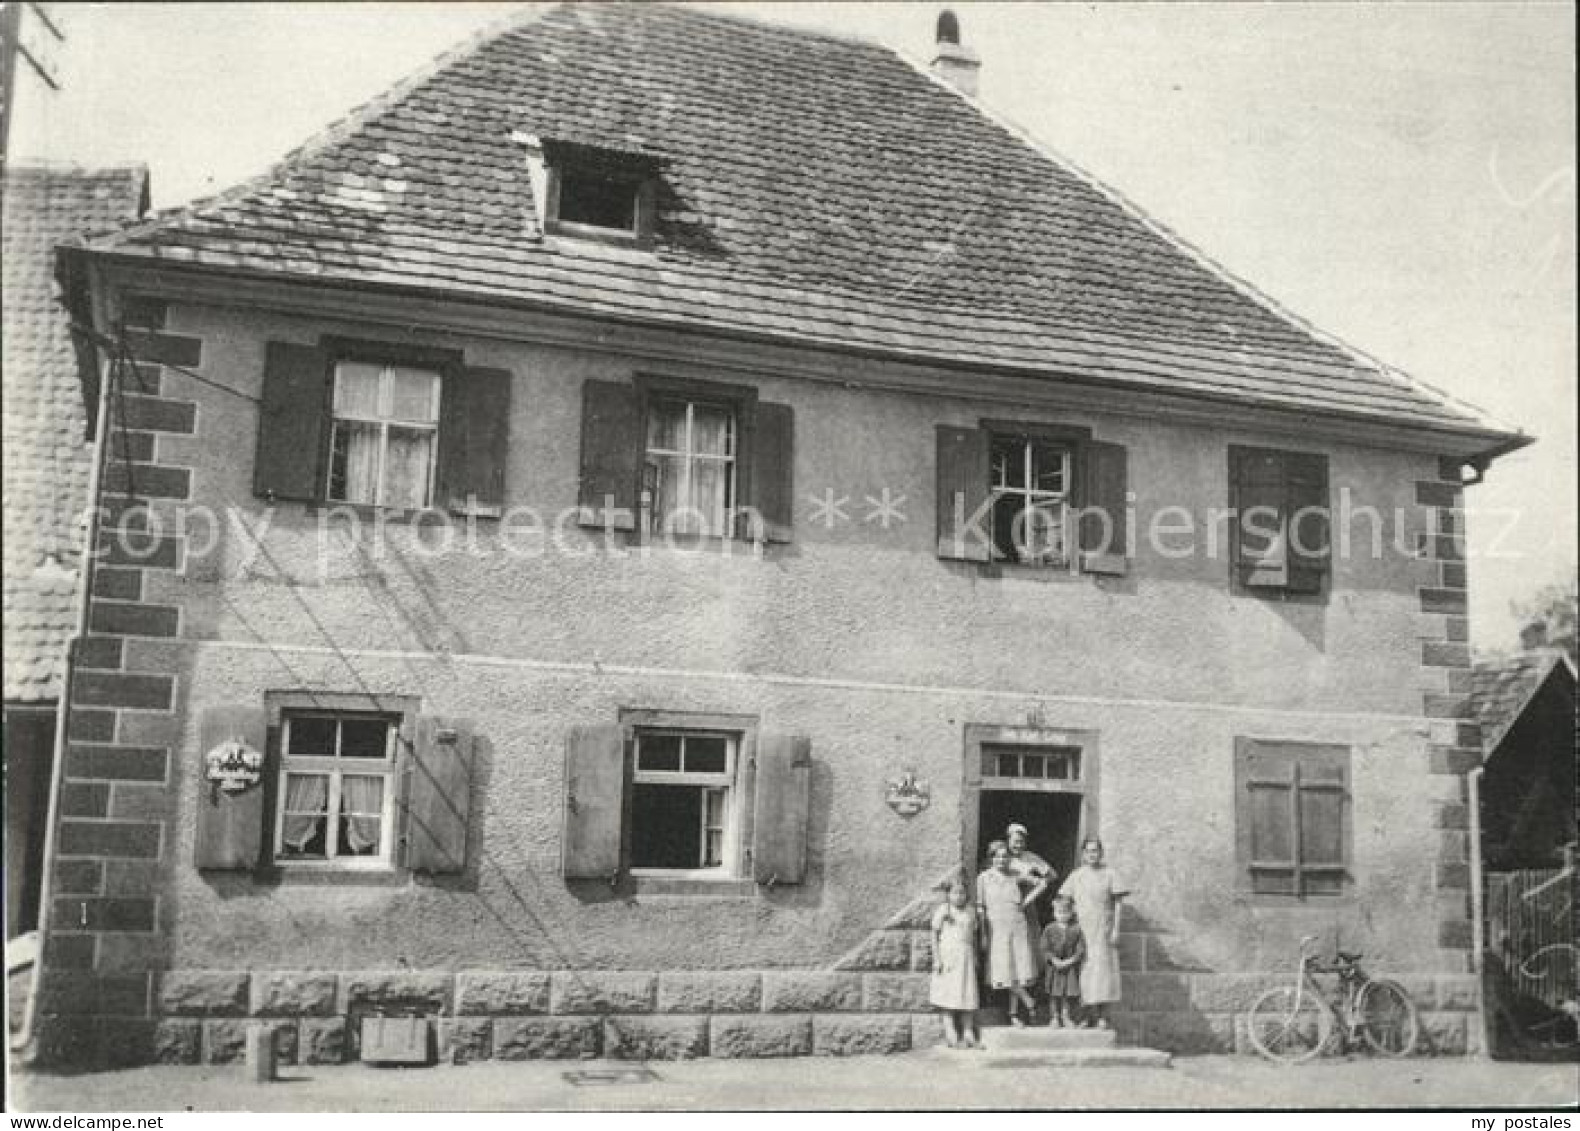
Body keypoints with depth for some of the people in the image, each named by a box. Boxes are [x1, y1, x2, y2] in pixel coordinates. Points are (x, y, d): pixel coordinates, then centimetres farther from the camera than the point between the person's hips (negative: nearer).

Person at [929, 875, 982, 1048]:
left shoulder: (970, 912, 10)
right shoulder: (943, 910, -2)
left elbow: (973, 935, 17)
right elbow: (934, 934, -3)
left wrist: (975, 957, 12)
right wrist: (936, 958, -9)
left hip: (966, 956, 4)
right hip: (948, 956, -4)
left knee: (969, 996, 2)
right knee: (949, 997, -2)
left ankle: (969, 1034, 10)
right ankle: (951, 1036, 2)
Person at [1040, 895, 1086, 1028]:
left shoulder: (1077, 929, 0)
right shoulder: (1049, 929, 2)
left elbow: (1081, 950, -4)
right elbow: (1045, 949, -2)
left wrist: (1069, 961, -15)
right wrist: (1055, 961, -17)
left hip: (1072, 967, 0)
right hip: (1054, 968, 0)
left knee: (1070, 994, 2)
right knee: (1055, 994, 4)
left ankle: (1067, 1017, 16)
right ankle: (1055, 1018, 14)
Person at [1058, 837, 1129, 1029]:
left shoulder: (1109, 874, 1)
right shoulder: (1076, 876, 10)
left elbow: (1118, 903, 0)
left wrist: (1116, 929, -6)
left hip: (1102, 930, -3)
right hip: (1082, 929, 3)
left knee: (1102, 969, -8)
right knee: (1085, 972, 2)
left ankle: (1103, 1016, -6)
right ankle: (1090, 1015, 8)